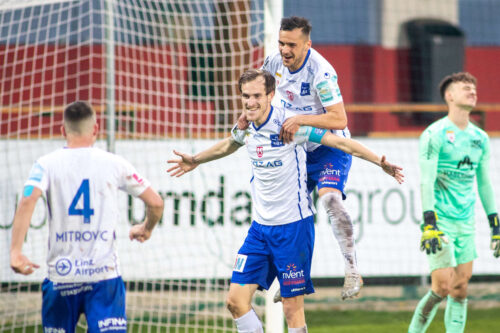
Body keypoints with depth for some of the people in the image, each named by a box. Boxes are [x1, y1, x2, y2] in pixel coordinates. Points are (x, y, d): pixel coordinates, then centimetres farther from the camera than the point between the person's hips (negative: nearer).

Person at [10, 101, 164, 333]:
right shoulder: (114, 163, 4)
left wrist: (16, 252, -18)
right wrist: (146, 228, 28)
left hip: (61, 273, 1)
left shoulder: (47, 164, 2)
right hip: (104, 273, -1)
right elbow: (155, 203, 7)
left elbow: (27, 202, -16)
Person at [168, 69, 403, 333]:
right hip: (260, 226, 6)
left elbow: (339, 142, -12)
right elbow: (228, 145, 29)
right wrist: (195, 160, 43)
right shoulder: (245, 127, 5)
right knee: (236, 301, -1)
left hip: (293, 226, -6)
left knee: (292, 309, -5)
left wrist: (379, 162, -19)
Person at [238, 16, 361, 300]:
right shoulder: (276, 62, -7)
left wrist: (300, 119, -41)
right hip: (298, 149, 7)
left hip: (330, 147, -7)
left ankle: (352, 271, -27)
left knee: (330, 198, -30)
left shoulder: (321, 72, -27)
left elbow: (339, 119, -32)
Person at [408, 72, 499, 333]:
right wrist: (429, 223, -21)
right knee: (443, 287, -12)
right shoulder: (435, 134, -8)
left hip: (466, 223, 6)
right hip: (440, 221, -6)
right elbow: (426, 181, -13)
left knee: (461, 289, 3)